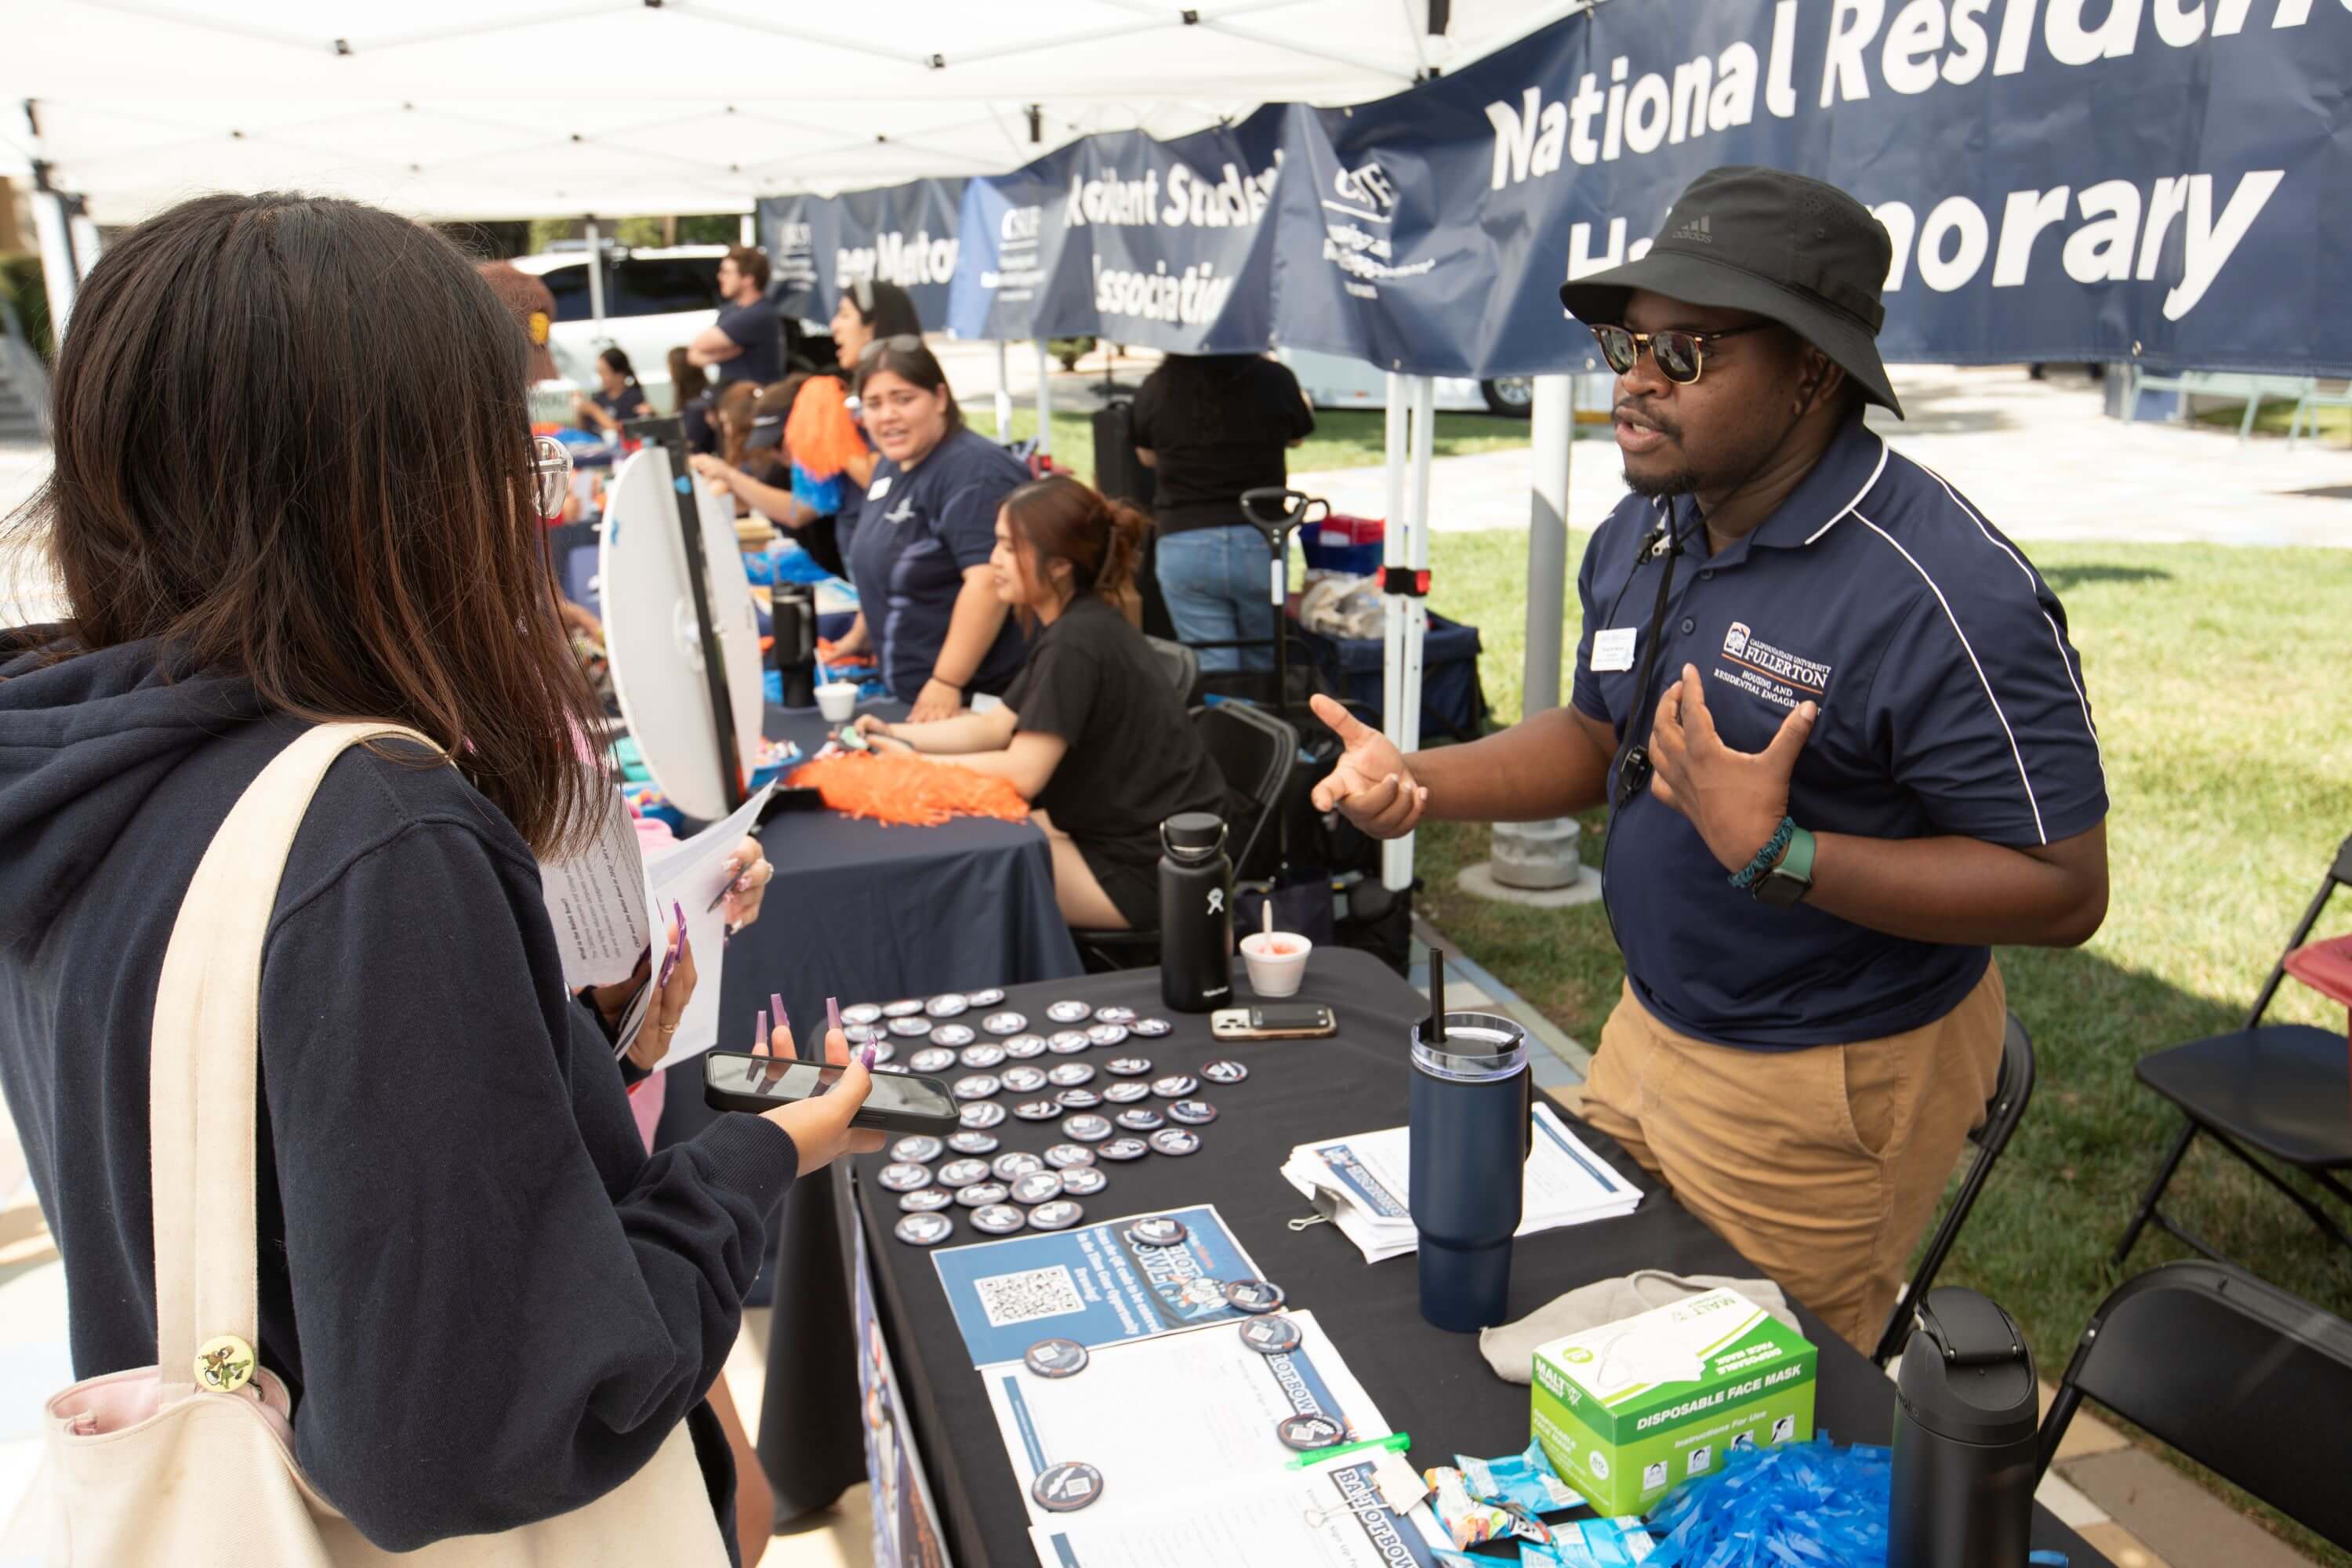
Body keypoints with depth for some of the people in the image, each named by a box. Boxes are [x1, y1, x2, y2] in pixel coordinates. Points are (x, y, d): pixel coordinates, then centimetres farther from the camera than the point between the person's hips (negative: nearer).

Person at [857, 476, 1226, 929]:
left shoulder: (1078, 641, -24)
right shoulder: (1077, 623, 7)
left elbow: (1021, 773, -25)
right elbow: (997, 725, 11)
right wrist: (897, 734, 0)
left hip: (1147, 870, -9)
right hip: (1118, 832, 9)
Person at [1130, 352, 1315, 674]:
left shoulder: (1155, 388, -5)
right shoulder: (1275, 380, -7)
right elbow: (1298, 436, 13)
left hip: (1183, 544, 0)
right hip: (1260, 542, 1)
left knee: (1210, 672, 3)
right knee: (1264, 666, 17)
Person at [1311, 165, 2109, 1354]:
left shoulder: (1952, 594, -25)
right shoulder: (1638, 537, 0)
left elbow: (2064, 889, -23)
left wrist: (1776, 855, -32)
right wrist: (1416, 781, -4)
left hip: (1825, 1089, -7)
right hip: (1648, 1027, 8)